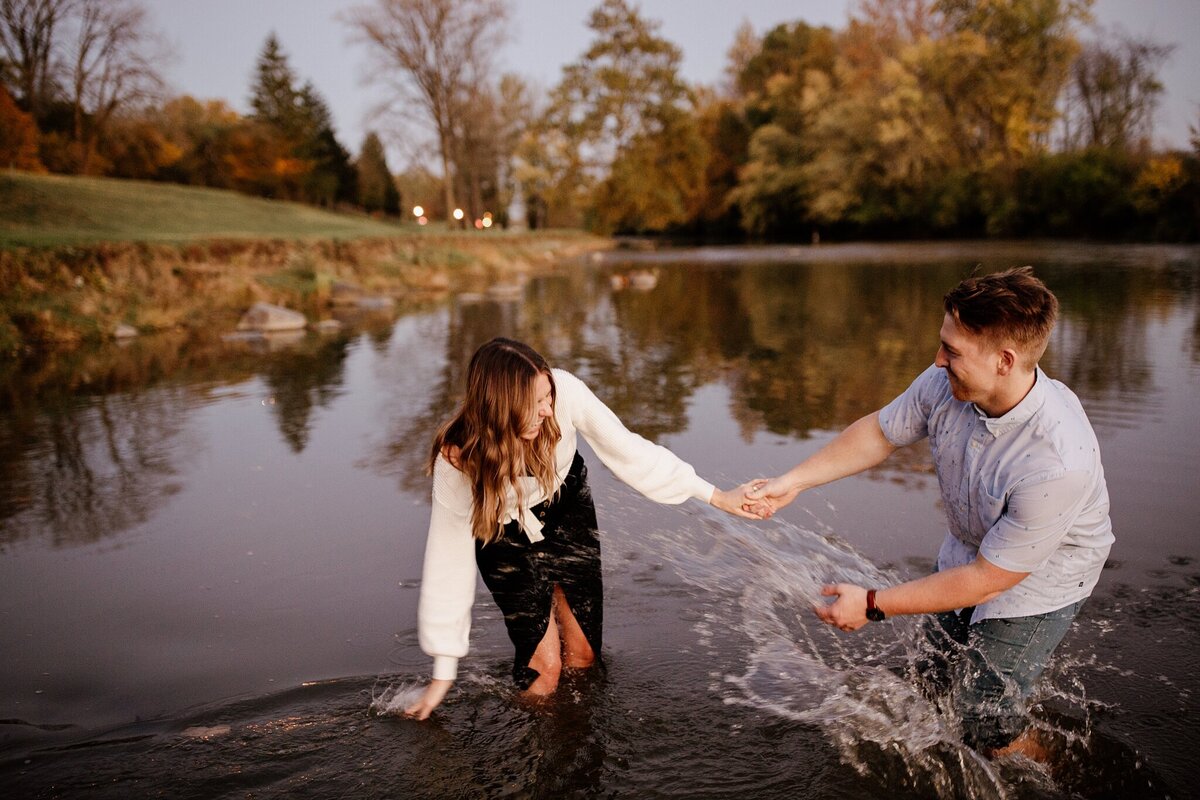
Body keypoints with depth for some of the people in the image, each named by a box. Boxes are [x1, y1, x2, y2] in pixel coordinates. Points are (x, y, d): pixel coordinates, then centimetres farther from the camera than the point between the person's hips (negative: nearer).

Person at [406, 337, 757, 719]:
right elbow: (449, 557, -26)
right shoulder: (458, 458, -34)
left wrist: (715, 496, -15)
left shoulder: (565, 391, -33)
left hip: (566, 509, 3)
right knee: (543, 663, -8)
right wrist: (443, 674, -20)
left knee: (583, 653, 7)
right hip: (504, 532, -2)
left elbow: (627, 451, -20)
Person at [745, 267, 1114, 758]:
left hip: (1040, 576, -6)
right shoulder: (945, 386, -24)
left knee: (984, 723, -1)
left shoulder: (1058, 462, -40)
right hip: (967, 550, 6)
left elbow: (987, 581, -30)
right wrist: (792, 481, -6)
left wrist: (873, 605, -25)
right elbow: (879, 433, -3)